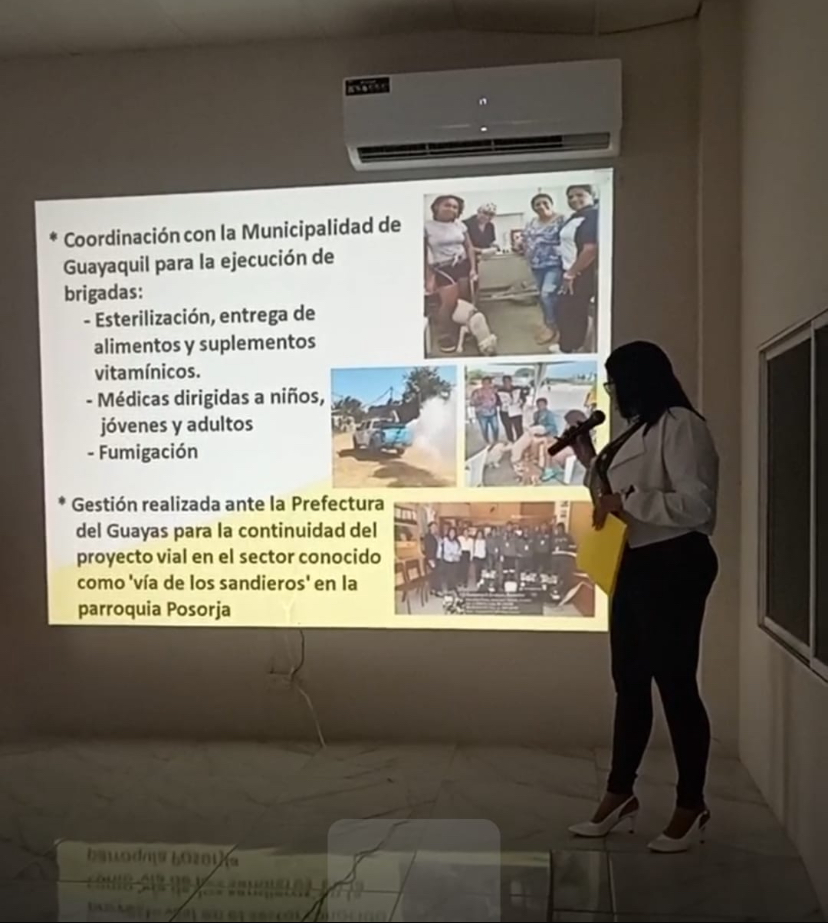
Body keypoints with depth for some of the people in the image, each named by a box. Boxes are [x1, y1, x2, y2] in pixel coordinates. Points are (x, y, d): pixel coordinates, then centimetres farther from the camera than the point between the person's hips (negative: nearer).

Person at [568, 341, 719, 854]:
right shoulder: (638, 430, 16)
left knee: (675, 682, -1)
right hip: (633, 566, 10)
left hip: (673, 567, -10)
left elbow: (698, 505, -22)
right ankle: (620, 792, 25)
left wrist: (627, 500, -20)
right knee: (630, 682, 14)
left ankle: (692, 805, 14)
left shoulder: (681, 425, -14)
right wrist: (591, 461, 11)